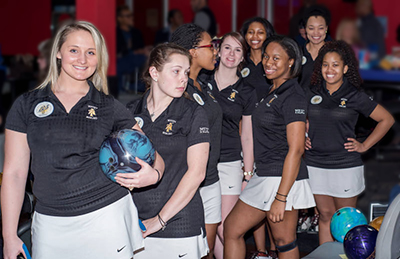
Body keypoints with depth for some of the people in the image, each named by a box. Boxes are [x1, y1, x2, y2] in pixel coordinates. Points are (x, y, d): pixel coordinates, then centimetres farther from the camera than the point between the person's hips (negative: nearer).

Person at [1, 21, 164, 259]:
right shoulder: (27, 105, 5)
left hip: (106, 215, 0)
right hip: (50, 223, 1)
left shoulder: (110, 107, 6)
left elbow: (152, 154, 8)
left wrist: (153, 174, -16)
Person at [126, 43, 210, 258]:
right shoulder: (131, 112, 6)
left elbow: (196, 172, -7)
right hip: (136, 224, 2)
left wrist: (160, 220, -10)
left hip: (179, 226, -2)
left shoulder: (193, 113, -2)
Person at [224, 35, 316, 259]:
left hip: (283, 179, -10)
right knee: (232, 228, 11)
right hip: (264, 176, 10)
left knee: (284, 241, -1)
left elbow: (296, 149, -19)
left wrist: (281, 198, -23)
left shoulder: (293, 96, -15)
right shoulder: (273, 93, 13)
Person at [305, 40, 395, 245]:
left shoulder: (355, 97, -4)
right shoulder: (313, 94, 4)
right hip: (316, 165, 3)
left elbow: (387, 120, 3)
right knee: (325, 215, 9)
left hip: (345, 167, -3)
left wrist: (364, 146, 0)